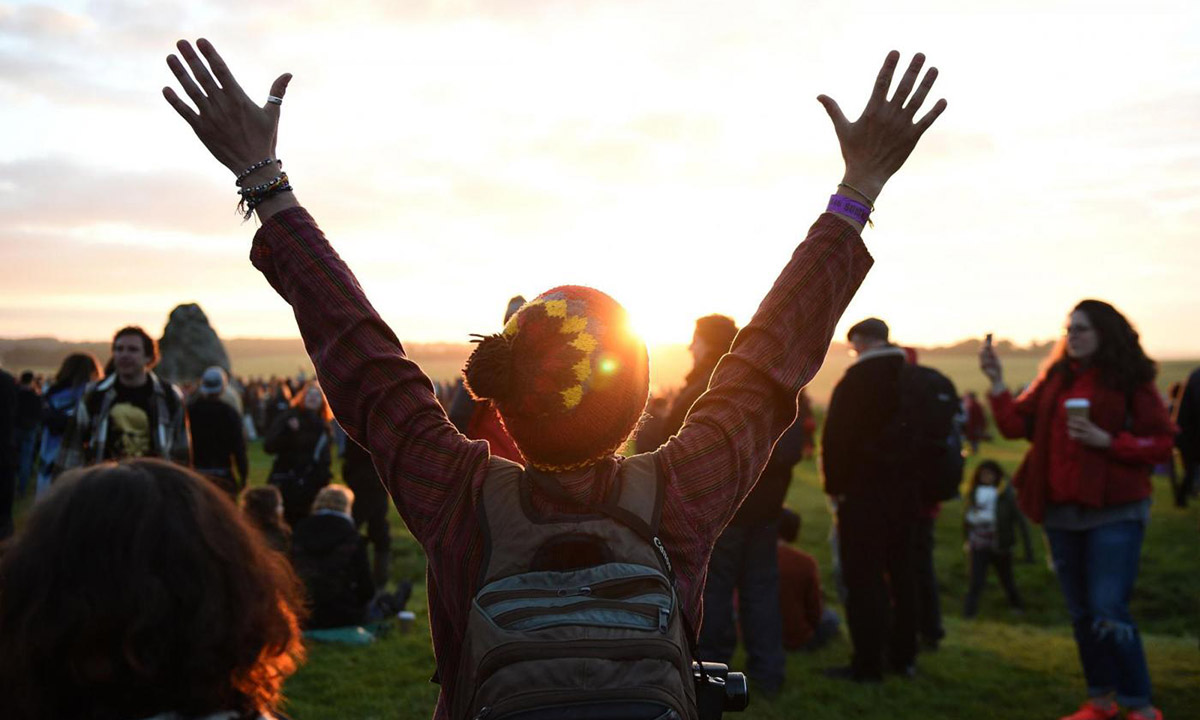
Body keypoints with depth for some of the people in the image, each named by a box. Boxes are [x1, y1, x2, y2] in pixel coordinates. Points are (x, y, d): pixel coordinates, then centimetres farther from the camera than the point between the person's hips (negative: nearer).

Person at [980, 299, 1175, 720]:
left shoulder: (1130, 382, -4)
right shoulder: (1055, 378, 9)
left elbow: (1161, 444, -7)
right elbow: (1016, 425, 4)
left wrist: (1105, 440, -18)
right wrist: (996, 382, -6)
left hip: (1114, 512, -5)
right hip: (1062, 511, 5)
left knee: (1108, 610, -10)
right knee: (1081, 612, 12)